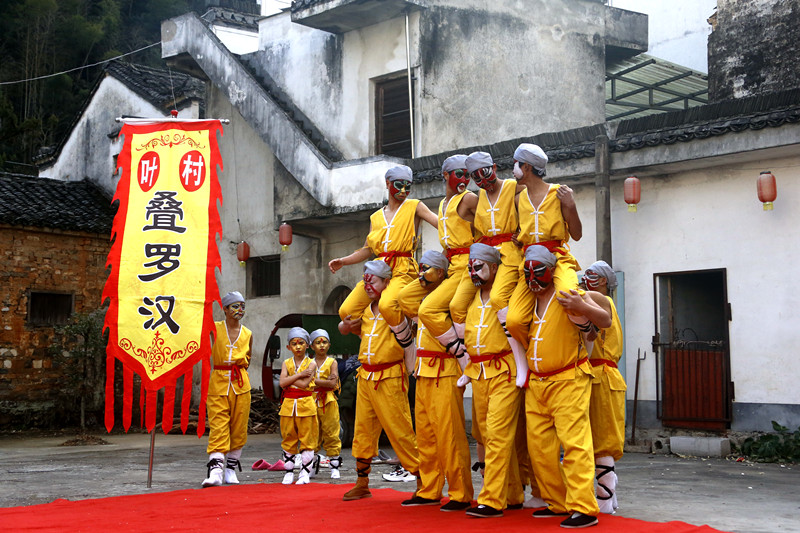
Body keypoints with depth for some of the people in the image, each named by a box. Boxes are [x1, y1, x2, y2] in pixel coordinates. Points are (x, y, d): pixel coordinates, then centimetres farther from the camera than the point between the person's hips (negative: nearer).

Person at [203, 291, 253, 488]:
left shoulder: (248, 334, 10)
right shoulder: (214, 328, 2)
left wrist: (238, 364, 5)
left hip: (241, 385, 3)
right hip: (218, 384, -3)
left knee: (239, 428, 4)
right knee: (218, 427, -12)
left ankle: (231, 470, 16)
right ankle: (215, 471, -19)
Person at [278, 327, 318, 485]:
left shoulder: (311, 363, -1)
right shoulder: (286, 363, 8)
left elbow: (304, 384, -14)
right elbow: (282, 383, -8)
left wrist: (290, 378, -8)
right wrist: (299, 374, -13)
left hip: (305, 404, -3)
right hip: (288, 404, 3)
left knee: (307, 439, 0)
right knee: (288, 438, 7)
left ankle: (305, 472, 7)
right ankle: (289, 472, 15)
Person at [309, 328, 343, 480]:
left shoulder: (332, 362, 4)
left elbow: (333, 383, -9)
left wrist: (315, 380, -12)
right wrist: (325, 381, -9)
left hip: (328, 402, -2)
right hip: (312, 402, 2)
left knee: (331, 433, -2)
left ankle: (334, 466, 4)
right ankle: (312, 465, 13)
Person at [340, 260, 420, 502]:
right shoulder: (366, 311, 12)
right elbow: (344, 326, 26)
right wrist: (348, 324, 5)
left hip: (390, 378, -7)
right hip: (365, 377, 7)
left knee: (400, 430, -7)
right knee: (363, 430, 11)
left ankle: (423, 480, 1)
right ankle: (362, 484, 21)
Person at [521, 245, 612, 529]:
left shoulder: (567, 298, -9)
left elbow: (605, 320, -8)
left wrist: (582, 306, -24)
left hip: (568, 381, -7)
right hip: (535, 385, 8)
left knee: (574, 442, -13)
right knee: (539, 446, 9)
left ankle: (583, 508, -11)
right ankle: (557, 503, 20)